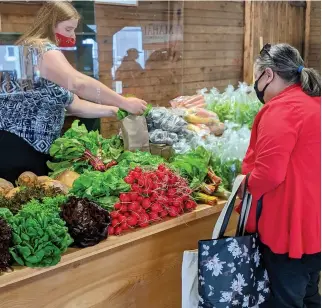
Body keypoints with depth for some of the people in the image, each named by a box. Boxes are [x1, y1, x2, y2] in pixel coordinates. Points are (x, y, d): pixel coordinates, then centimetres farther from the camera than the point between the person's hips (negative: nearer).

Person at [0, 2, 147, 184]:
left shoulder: (51, 56, 20)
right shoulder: (42, 49, -12)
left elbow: (72, 105, 16)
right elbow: (79, 84, -29)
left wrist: (114, 110, 8)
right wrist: (124, 103, -22)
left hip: (32, 147, 10)